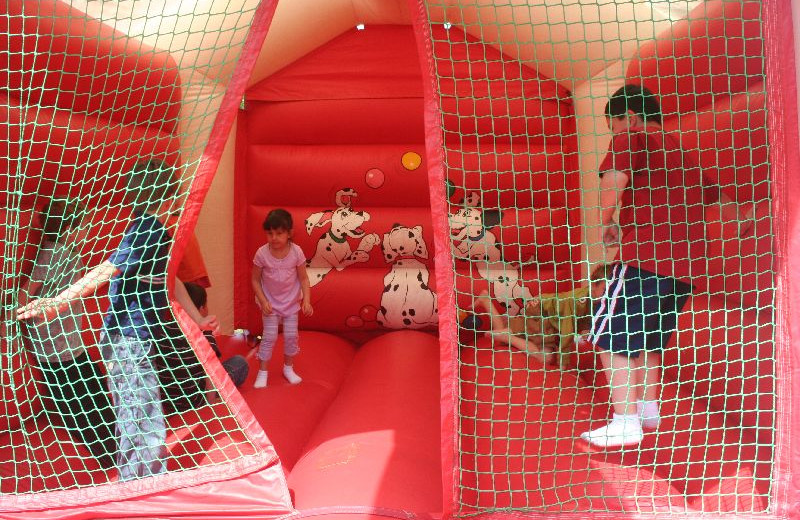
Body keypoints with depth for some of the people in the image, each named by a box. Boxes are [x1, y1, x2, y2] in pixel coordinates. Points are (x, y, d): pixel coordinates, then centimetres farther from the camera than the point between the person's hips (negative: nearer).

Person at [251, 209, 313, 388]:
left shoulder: (296, 252, -16)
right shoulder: (262, 253, -18)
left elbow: (303, 279, -8)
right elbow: (255, 279, -7)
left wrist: (306, 300, -18)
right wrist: (263, 301, -15)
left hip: (291, 302, 2)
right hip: (270, 303, -1)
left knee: (291, 336, 8)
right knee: (269, 337, 0)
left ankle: (288, 368, 29)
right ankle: (262, 372, 16)